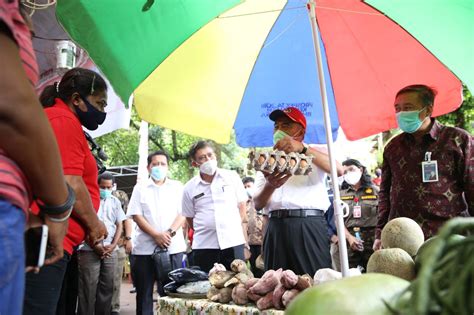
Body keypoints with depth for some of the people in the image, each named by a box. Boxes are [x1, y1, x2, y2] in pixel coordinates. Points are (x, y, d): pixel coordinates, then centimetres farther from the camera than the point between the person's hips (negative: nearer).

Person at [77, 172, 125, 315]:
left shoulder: (115, 202, 14)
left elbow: (119, 225, 14)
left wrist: (112, 245, -1)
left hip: (110, 250, 4)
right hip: (90, 250, -4)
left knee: (107, 286, 7)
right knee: (88, 287, -3)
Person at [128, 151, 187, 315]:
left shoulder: (177, 187, 9)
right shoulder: (140, 188, 7)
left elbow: (182, 214, 1)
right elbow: (136, 215, -2)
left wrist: (170, 232, -15)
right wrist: (156, 235, -13)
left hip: (173, 247, 0)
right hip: (145, 247, 0)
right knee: (144, 292, 7)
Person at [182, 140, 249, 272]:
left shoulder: (232, 177, 4)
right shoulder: (189, 188, 4)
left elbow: (242, 207, 9)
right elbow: (190, 218, 13)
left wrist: (244, 237, 4)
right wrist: (205, 231, 7)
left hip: (234, 243, 0)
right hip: (204, 246, 1)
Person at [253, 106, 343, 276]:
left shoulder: (313, 153, 14)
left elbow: (338, 170, -9)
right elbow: (258, 204, 10)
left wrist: (302, 148, -20)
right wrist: (270, 186, -13)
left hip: (309, 225, -2)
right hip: (276, 227, 3)